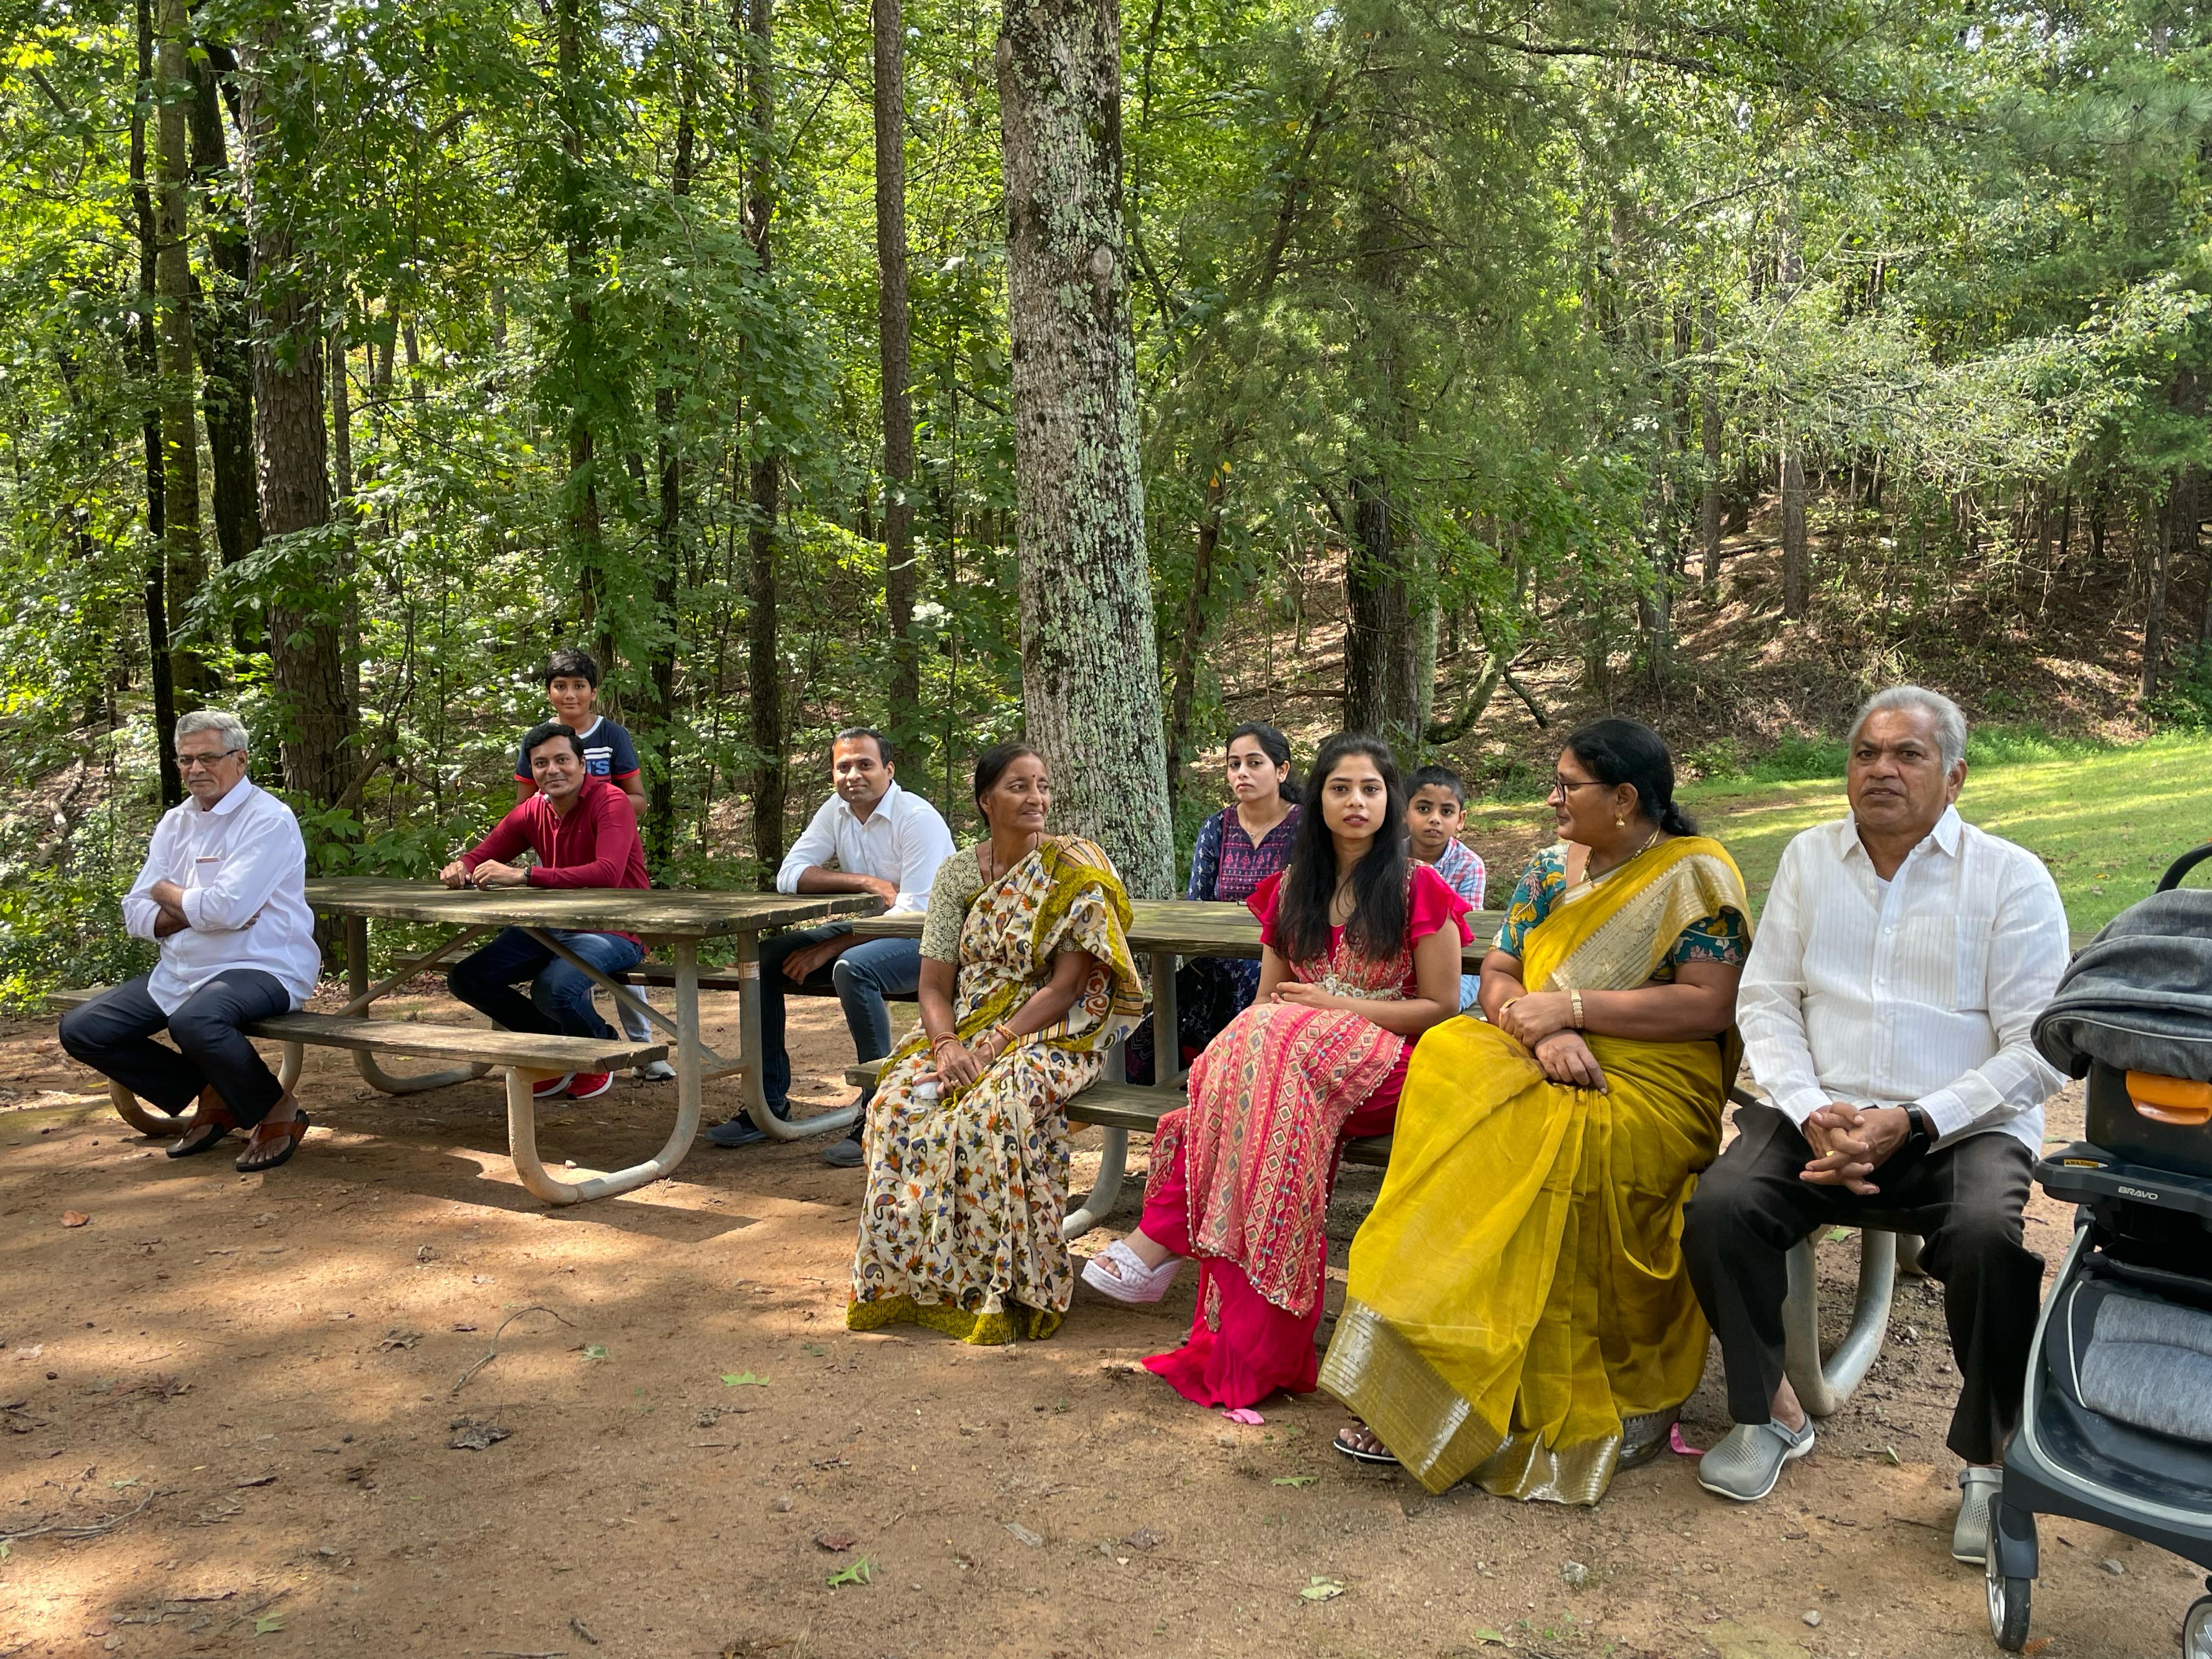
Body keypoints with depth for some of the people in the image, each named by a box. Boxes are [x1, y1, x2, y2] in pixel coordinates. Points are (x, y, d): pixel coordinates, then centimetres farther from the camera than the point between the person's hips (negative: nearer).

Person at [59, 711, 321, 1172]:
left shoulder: (269, 819, -12)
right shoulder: (175, 822, 12)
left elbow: (226, 908, -24)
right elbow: (136, 914, 7)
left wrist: (168, 894, -4)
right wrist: (196, 911, -13)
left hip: (261, 969, -8)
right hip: (179, 973, 8)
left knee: (194, 1023, -37)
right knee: (80, 1030, 2)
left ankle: (276, 1109, -10)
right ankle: (212, 1099, 11)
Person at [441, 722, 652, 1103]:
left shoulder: (610, 802, -17)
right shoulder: (533, 811, 4)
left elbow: (608, 873, -32)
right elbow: (481, 855, 10)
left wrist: (524, 875, -34)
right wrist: (460, 869, -17)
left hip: (613, 932, -7)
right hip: (554, 927, 8)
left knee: (555, 987, -34)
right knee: (466, 978, -3)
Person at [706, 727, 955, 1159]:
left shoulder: (918, 820, -18)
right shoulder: (837, 810, 3)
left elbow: (914, 913, -24)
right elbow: (788, 876, -3)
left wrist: (829, 949, -24)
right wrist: (867, 882, -18)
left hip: (925, 942, -8)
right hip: (865, 930, 8)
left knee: (853, 968, -36)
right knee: (765, 957, -6)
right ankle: (769, 1102, 2)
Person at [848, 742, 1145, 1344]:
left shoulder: (1074, 868, -6)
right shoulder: (957, 873, 6)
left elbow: (1066, 985, -12)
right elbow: (934, 984, 3)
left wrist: (994, 1046, -21)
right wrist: (947, 1045, -17)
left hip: (1052, 1033, -4)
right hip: (963, 1029, 4)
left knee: (994, 1110, -34)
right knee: (898, 1104, -24)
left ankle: (1003, 1290, -20)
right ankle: (913, 1279, -11)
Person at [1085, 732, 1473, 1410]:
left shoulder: (1418, 887, 0)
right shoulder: (1293, 887, 15)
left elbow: (1441, 1007, -2)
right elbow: (1268, 997, 12)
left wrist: (1333, 1007, -10)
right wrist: (1252, 1035, -11)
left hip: (1381, 1065, -4)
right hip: (1287, 1056, 4)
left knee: (1273, 1048, -34)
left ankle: (1163, 1236, -30)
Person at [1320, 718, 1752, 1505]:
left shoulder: (1696, 873, -1)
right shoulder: (1550, 867, 17)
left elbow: (1712, 1005, -12)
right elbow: (1497, 973, 11)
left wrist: (1570, 1007, -14)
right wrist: (1538, 1028, -12)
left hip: (1653, 1084, -5)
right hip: (1539, 1062, 5)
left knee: (1550, 1136, -34)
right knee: (1450, 1073, -25)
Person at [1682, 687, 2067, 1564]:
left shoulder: (2012, 879, 0)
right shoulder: (1809, 858, 11)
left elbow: (2036, 1050, -5)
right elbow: (1766, 1000, 6)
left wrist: (1913, 1124, -17)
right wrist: (1812, 1113, -11)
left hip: (1963, 1124, -2)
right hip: (1822, 1111, 3)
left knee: (1987, 1238, -33)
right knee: (1720, 1207, -23)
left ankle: (1990, 1459, -8)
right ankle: (1770, 1411, 0)